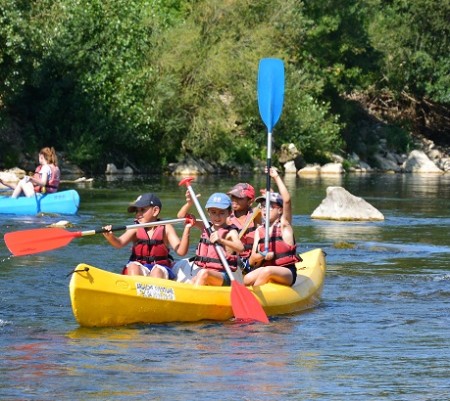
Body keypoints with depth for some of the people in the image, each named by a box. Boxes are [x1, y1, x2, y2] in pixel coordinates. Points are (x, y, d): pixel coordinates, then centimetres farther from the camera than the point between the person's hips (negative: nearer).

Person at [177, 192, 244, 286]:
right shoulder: (205, 227, 14)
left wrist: (221, 240, -39)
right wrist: (189, 203, -3)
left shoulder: (230, 232, -3)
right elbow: (181, 216, 17)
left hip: (223, 277, -6)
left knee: (203, 273, -34)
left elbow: (240, 248, -23)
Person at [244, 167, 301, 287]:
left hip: (286, 273, -3)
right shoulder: (259, 231, 16)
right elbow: (252, 261, 10)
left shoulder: (284, 225, 5)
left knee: (268, 271, -36)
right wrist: (261, 256, -14)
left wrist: (276, 177, -7)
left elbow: (287, 200, -11)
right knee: (247, 279, -29)